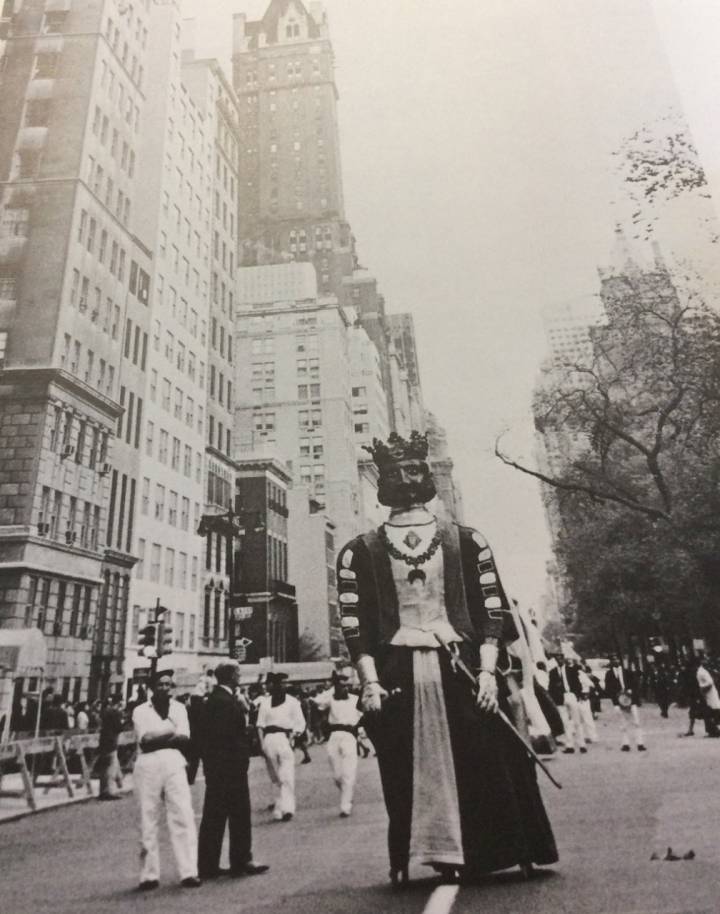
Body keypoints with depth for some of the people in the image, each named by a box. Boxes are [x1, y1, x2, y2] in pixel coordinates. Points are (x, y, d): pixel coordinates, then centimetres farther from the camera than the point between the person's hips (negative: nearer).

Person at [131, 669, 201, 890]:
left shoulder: (178, 708, 13)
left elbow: (184, 739, 1)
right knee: (148, 820, 3)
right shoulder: (140, 711, 7)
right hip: (148, 766, -1)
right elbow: (145, 741, -7)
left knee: (183, 816, -5)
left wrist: (157, 739, -8)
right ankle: (149, 875, 16)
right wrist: (171, 733, -4)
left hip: (174, 763, 1)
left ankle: (188, 872, -2)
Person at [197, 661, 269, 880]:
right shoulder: (226, 702, -20)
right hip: (229, 767, -10)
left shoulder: (212, 700, 11)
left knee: (213, 817, 15)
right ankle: (240, 863, 13)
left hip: (214, 768, 10)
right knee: (239, 815, 3)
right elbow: (230, 737, -24)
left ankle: (208, 866, 22)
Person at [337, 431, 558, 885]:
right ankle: (405, 860, 26)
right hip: (398, 675, 0)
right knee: (408, 775, 9)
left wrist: (488, 672, -8)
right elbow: (355, 624, 0)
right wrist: (370, 682, -7)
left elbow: (492, 610, 1)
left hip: (460, 669, 1)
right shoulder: (361, 551, 2)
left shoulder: (464, 540, 4)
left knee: (484, 769, 8)